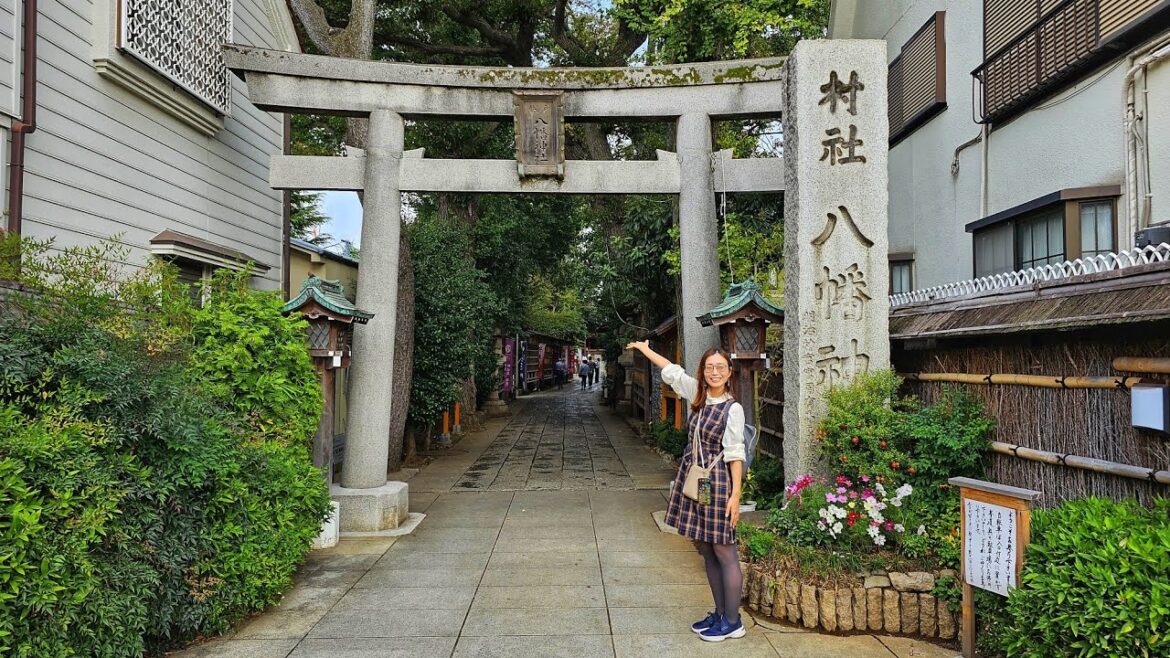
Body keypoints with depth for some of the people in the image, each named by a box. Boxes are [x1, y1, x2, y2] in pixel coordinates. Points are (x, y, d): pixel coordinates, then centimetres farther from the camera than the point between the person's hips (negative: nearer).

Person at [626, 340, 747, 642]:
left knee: (724, 552, 0)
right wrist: (643, 348, 27)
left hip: (717, 481, -7)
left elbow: (735, 453, -12)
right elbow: (672, 370, 17)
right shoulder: (698, 394, 6)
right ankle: (720, 614, 24)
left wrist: (736, 494, -15)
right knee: (706, 551, 13)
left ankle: (732, 622, 10)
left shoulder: (733, 408, -11)